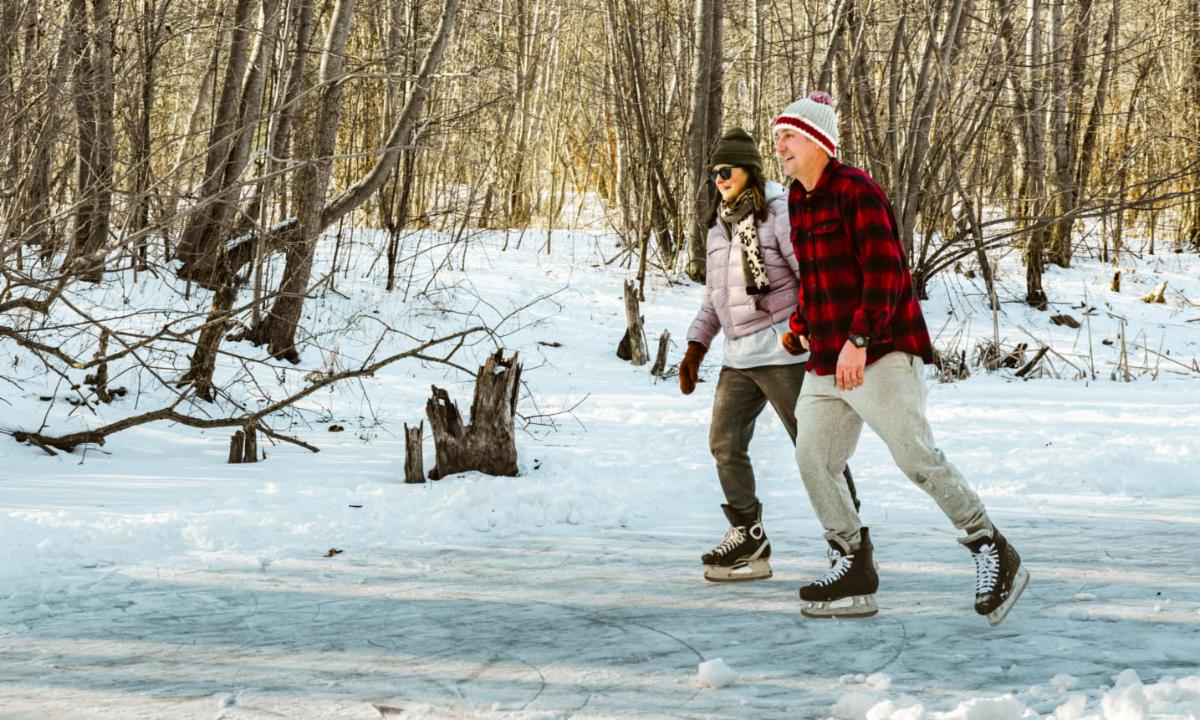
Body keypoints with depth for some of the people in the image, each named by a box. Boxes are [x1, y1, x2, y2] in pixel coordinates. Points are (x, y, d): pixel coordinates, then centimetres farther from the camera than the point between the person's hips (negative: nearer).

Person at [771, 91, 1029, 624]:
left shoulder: (857, 192, -12)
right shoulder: (798, 201, 15)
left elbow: (883, 271, -20)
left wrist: (858, 339, -26)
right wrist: (801, 328, 23)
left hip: (878, 355, -9)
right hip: (827, 361, 9)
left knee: (915, 456, -12)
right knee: (812, 458, 3)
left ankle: (994, 557, -1)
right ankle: (853, 572, 11)